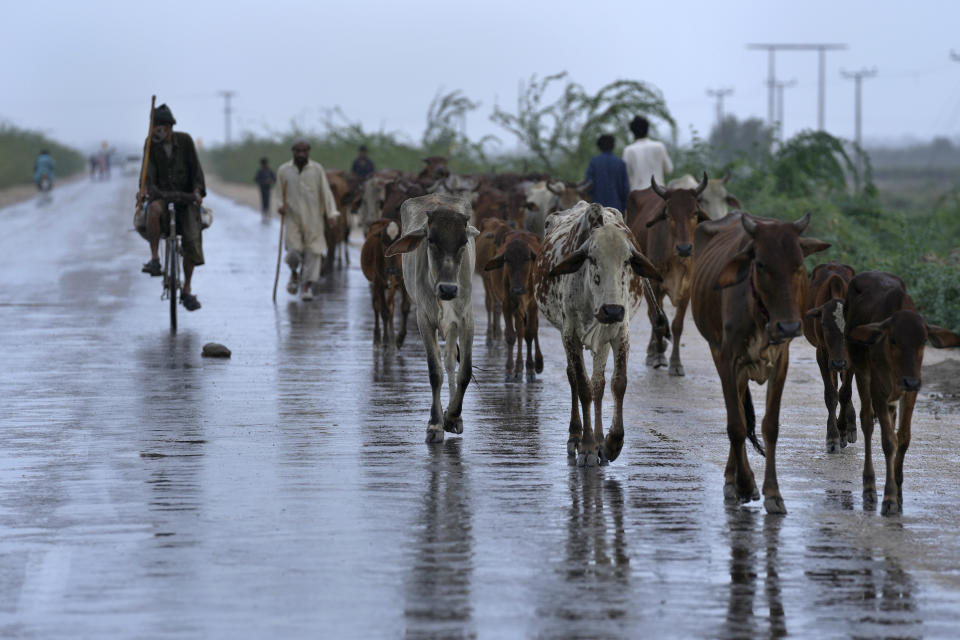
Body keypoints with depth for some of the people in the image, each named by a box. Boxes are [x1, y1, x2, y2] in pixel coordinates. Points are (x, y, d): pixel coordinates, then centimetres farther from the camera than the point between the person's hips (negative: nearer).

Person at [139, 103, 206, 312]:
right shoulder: (151, 144, -3)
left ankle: (186, 290, 4)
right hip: (163, 196, -1)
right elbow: (149, 171, -9)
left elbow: (195, 167, -3)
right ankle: (154, 259, -33)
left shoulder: (184, 140, -3)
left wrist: (197, 191, -17)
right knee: (154, 210, -38)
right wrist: (151, 191, -27)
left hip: (186, 197, 1)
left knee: (192, 240, -12)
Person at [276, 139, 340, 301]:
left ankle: (307, 286, 2)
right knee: (293, 251, -11)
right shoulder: (283, 171, 5)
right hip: (293, 218, 0)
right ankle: (294, 273, 22)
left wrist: (332, 214, -6)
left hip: (313, 219, 0)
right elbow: (280, 193, 15)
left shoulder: (317, 170, 3)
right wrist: (281, 206, -4)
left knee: (313, 252, -5)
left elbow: (326, 192, 2)